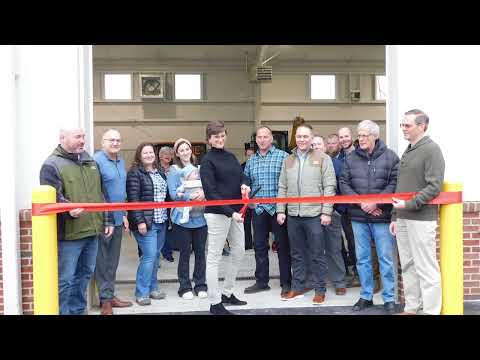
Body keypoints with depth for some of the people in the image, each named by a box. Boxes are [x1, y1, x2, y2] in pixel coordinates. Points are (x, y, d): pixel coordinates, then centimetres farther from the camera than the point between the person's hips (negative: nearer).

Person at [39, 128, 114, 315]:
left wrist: (107, 220, 18)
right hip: (69, 234, -7)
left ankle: (77, 311, 32)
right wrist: (68, 209, -36)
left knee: (84, 274, 17)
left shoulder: (90, 161, 16)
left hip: (92, 230, 7)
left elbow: (100, 194, 21)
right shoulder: (52, 164, -7)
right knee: (65, 280, -1)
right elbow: (52, 198, -17)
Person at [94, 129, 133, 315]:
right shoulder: (97, 160, -13)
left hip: (118, 219, 8)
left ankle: (111, 294, 26)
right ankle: (105, 300, 12)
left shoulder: (121, 161, 13)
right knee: (102, 260, 3)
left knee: (113, 260, 15)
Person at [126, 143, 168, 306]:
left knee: (156, 255, 11)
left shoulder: (160, 172, 15)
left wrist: (167, 217, 14)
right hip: (145, 222, -7)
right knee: (149, 256, -8)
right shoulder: (135, 173, -8)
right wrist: (140, 221, -20)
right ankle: (141, 293, 3)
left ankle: (152, 287, 22)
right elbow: (133, 199, -15)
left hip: (161, 221, 7)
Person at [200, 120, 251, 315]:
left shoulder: (231, 156, 13)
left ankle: (227, 293, 29)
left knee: (238, 252, 15)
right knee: (214, 257, 0)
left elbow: (241, 175, 18)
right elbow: (210, 192, -15)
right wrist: (230, 212, -22)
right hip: (217, 213, -8)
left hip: (235, 211, 8)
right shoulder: (207, 160, -8)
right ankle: (215, 303, 7)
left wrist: (244, 184, -7)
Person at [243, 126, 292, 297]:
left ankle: (286, 283, 14)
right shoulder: (251, 161, 12)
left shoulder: (283, 156, -3)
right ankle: (261, 281, 23)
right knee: (259, 246, 11)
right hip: (258, 209, 5)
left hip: (278, 207, -4)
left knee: (283, 245, 3)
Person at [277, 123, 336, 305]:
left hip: (314, 214, -4)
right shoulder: (288, 160, 12)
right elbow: (282, 188, 13)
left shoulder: (323, 158, -1)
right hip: (293, 215, 4)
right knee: (296, 254, 13)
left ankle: (319, 289, 15)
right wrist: (280, 210, 6)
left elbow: (329, 187, -6)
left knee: (317, 254, 3)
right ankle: (297, 287, 24)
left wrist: (326, 212, -11)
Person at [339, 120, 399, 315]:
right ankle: (366, 296, 24)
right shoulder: (351, 158, 6)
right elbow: (344, 184, 3)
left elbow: (394, 184, -8)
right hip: (358, 217, 3)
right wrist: (361, 203, -9)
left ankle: (389, 299, 16)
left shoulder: (390, 157, -2)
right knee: (362, 258, 11)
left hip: (382, 217, -3)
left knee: (386, 258, 3)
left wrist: (375, 202, -16)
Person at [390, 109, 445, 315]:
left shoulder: (431, 150, -8)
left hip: (421, 219, -8)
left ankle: (431, 311, 7)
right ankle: (411, 308, 22)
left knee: (426, 268, -2)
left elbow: (434, 187, -16)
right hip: (403, 219, 8)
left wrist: (409, 205, -19)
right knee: (408, 266, 12)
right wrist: (395, 216, 17)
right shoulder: (407, 151, 17)